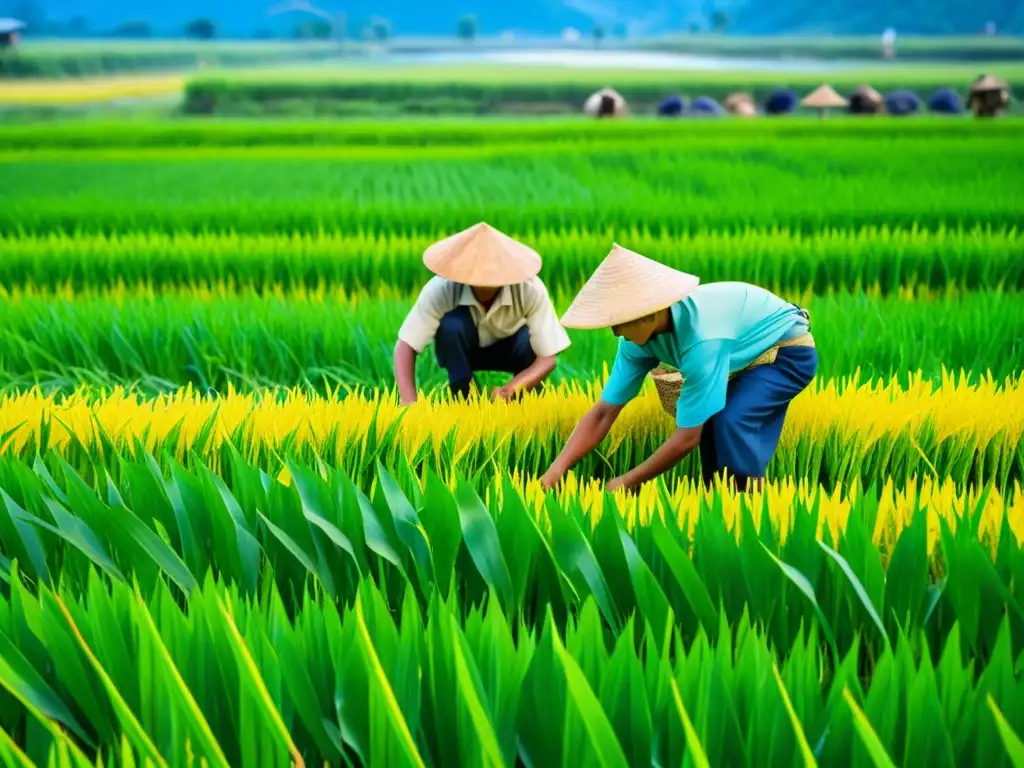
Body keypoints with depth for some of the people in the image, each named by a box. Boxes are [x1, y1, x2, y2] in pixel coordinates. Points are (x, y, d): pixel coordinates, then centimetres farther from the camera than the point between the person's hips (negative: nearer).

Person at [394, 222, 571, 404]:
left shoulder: (530, 290, -34)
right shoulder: (441, 289, -34)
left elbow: (548, 358, -33)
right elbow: (405, 346, -33)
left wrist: (510, 389, -50)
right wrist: (409, 402, -48)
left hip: (510, 348, 0)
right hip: (462, 352, 0)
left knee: (532, 343, -34)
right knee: (451, 324, -34)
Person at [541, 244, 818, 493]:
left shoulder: (701, 339, -41)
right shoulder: (639, 337, -17)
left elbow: (687, 437, -35)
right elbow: (603, 413, -14)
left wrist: (626, 483, -25)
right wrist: (557, 469, -27)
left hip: (789, 351, -8)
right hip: (750, 353, 8)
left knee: (731, 421, -26)